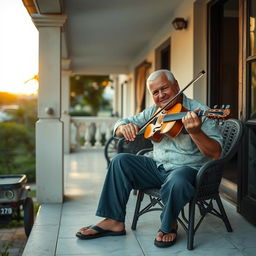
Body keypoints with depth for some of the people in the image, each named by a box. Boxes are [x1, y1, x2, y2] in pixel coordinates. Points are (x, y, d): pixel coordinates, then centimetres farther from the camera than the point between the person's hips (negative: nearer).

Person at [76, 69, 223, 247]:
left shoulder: (200, 112, -12)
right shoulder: (154, 111, 6)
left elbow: (216, 154, -20)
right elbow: (121, 124, 10)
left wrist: (196, 132, -39)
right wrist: (123, 128, -16)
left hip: (189, 169, -5)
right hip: (158, 167, 6)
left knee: (177, 179, -39)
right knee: (120, 161, -10)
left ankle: (169, 226, -7)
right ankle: (114, 221, -4)